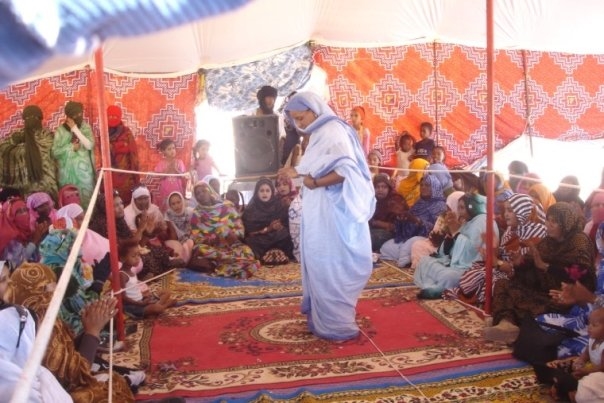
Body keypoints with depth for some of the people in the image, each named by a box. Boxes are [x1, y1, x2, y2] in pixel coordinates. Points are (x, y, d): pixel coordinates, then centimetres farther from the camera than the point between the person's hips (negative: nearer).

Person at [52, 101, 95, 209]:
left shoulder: (86, 127, 1)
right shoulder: (61, 130, -2)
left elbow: (90, 145, -15)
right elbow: (55, 152, -5)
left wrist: (75, 129, -15)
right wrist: (72, 147, -12)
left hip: (84, 170, 1)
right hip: (68, 172, -1)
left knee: (86, 199, 3)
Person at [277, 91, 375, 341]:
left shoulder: (333, 131, -14)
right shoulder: (319, 134, 15)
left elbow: (346, 169, -24)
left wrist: (315, 183, -20)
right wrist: (298, 173, 8)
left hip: (334, 212, -10)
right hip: (320, 213, 10)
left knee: (330, 266, -3)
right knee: (320, 264, 16)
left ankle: (337, 325, 8)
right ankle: (323, 318, 28)